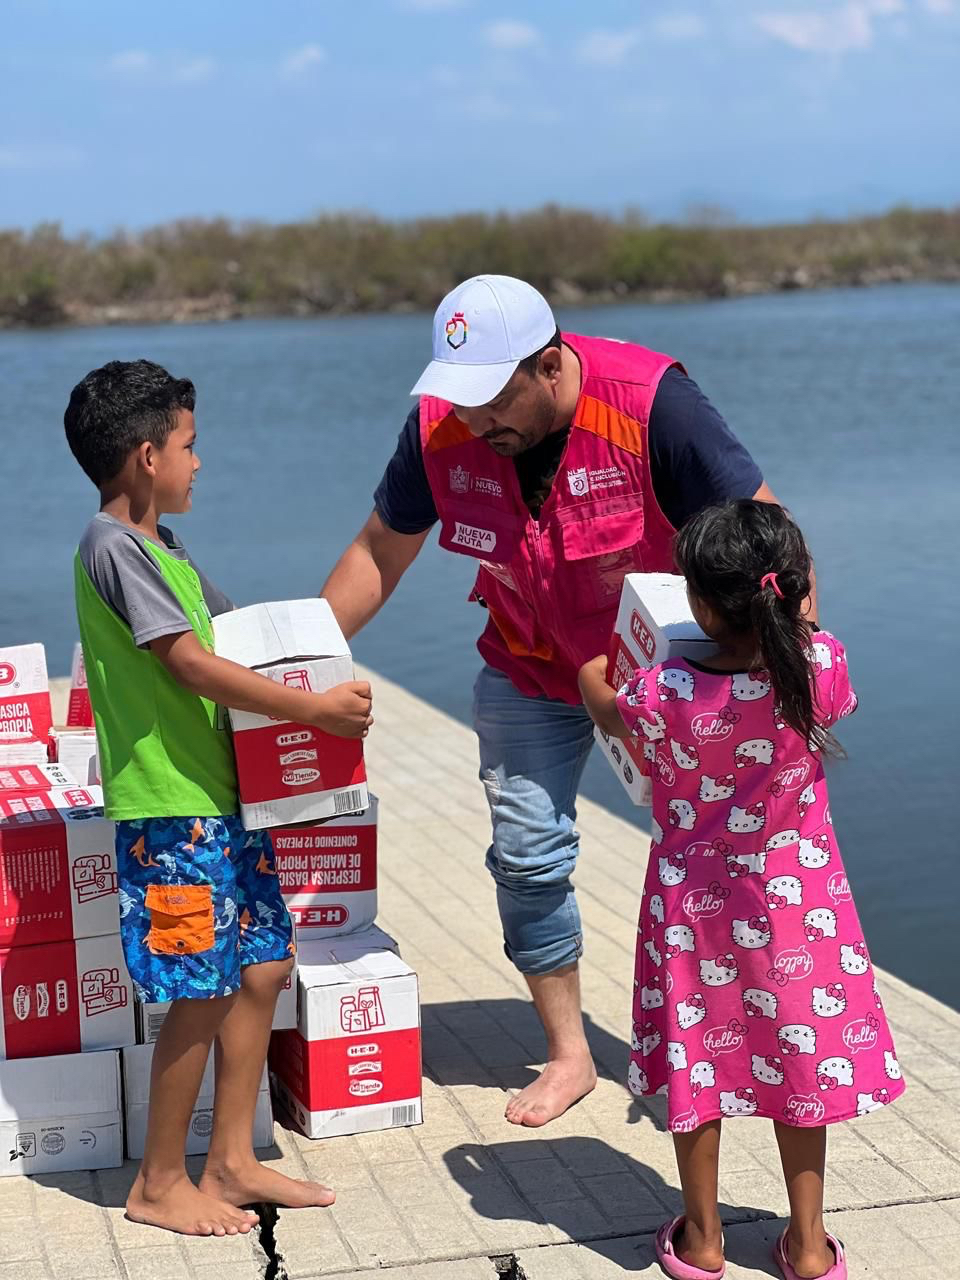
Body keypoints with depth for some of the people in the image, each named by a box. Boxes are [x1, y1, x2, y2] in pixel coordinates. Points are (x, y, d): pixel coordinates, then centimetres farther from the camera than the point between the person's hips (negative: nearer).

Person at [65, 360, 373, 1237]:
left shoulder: (164, 547, 16)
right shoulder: (113, 546, -14)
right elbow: (191, 665, -20)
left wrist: (322, 686, 8)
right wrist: (313, 709, -17)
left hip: (223, 795, 10)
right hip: (170, 808, -10)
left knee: (263, 968, 12)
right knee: (202, 994, -3)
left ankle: (233, 1163, 22)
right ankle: (160, 1184, 12)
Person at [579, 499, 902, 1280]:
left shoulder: (665, 696, -25)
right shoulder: (823, 668, -20)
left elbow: (604, 710, 0)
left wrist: (591, 671, 22)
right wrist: (795, 620, 21)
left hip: (698, 908, -1)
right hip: (797, 906, 2)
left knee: (695, 1066, 15)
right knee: (801, 1066, 16)